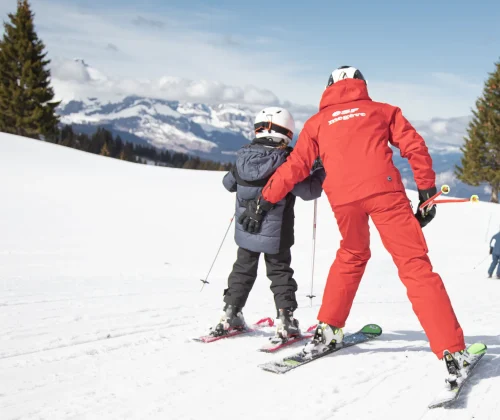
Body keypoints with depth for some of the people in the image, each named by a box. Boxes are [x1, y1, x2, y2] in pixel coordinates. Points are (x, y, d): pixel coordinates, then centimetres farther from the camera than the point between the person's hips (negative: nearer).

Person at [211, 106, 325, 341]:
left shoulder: (243, 157, -3)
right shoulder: (286, 162, -17)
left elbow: (228, 183, 12)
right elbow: (308, 191, -13)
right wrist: (320, 173, 4)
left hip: (245, 231, 4)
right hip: (275, 234, -4)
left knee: (243, 270, 18)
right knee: (280, 273, 8)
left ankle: (230, 315, 20)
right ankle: (284, 319, 2)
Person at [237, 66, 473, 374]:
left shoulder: (318, 121, 25)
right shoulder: (382, 110, 22)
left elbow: (294, 167, 21)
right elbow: (415, 147, 10)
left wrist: (264, 201, 28)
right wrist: (427, 192, 14)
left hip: (343, 198, 2)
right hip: (384, 190, -2)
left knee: (351, 256, 29)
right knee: (415, 265, -3)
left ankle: (328, 329, 29)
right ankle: (452, 350, -11)